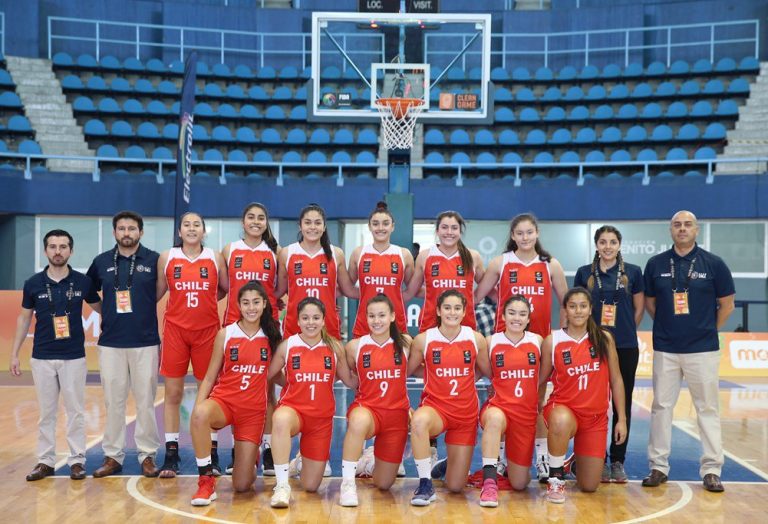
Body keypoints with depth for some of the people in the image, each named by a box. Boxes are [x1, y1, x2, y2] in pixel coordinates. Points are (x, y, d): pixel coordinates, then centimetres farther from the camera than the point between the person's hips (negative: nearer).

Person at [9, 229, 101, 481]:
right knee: (46, 412, 9)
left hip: (74, 357, -1)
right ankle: (45, 461, 18)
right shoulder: (33, 283, 0)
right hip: (42, 358, 1)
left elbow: (100, 308, 11)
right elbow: (24, 318, 9)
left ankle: (77, 460, 14)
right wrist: (14, 353, 7)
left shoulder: (83, 282, -3)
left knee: (75, 411, 4)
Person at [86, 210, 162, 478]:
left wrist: (141, 306, 0)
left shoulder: (154, 260, 0)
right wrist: (107, 315, 9)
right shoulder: (101, 261, 7)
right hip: (110, 343, 2)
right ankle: (112, 456, 17)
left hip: (146, 343, -2)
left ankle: (148, 455, 12)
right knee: (113, 402, 7)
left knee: (145, 402, 3)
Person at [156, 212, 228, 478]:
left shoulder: (215, 258, 3)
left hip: (208, 331, 0)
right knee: (173, 393, 2)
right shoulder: (166, 258, 4)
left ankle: (211, 455, 14)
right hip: (175, 329, 0)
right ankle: (171, 454, 12)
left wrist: (206, 301, 4)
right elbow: (157, 292, 12)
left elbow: (226, 289, 13)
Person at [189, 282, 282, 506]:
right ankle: (206, 480, -21)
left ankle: (251, 455, 35)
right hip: (223, 401, -1)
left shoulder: (271, 337, 2)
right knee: (200, 414, -39)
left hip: (254, 410, 1)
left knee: (242, 485, -2)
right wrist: (198, 405, -13)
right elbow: (209, 377, 0)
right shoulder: (225, 334, -1)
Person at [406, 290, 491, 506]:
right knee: (419, 420, -41)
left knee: (455, 486, 4)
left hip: (466, 413, 2)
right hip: (435, 407, -1)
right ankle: (425, 484, -23)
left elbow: (490, 373, 12)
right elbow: (406, 372, 5)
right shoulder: (423, 339, -5)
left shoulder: (476, 338, -2)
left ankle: (449, 462, 41)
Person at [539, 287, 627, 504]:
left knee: (589, 486, 3)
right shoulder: (552, 341, -6)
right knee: (561, 421, -42)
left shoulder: (604, 338, -2)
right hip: (563, 408, -2)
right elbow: (542, 381, 2)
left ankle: (578, 460, 39)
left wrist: (622, 419, 3)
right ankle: (556, 478, -16)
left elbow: (616, 380, 3)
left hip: (596, 417, 2)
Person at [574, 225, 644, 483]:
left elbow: (639, 309, 10)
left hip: (626, 348, 0)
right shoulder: (584, 273, 4)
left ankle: (618, 461, 16)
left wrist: (625, 332, 8)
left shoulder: (633, 272, 4)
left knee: (622, 403, 5)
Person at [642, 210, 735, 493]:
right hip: (665, 349, 2)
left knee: (708, 408, 4)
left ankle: (711, 470, 13)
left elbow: (727, 304, 5)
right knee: (661, 406, 6)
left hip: (703, 349, -1)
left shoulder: (714, 264, -2)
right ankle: (658, 466, 15)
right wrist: (668, 326, 9)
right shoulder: (656, 264, 3)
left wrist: (707, 330, 8)